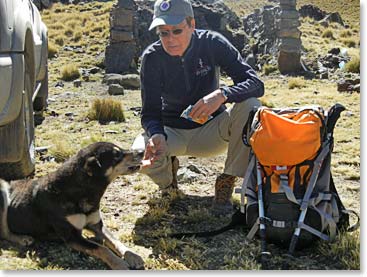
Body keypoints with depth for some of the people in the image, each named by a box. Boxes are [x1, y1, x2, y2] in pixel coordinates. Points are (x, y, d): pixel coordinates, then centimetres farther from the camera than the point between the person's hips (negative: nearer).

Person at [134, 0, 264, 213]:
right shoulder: (152, 57, -15)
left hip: (210, 131, 0)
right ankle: (167, 172, 8)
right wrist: (157, 135, -41)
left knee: (250, 105, -28)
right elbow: (150, 112, -17)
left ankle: (227, 181, -14)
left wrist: (222, 95, -43)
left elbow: (256, 84, -22)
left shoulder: (212, 43, -16)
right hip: (172, 133, 0)